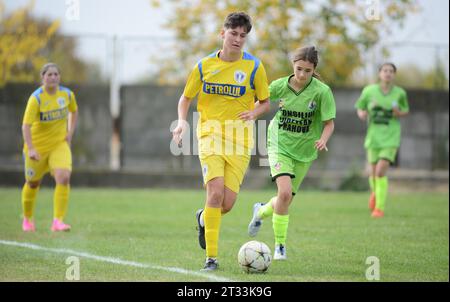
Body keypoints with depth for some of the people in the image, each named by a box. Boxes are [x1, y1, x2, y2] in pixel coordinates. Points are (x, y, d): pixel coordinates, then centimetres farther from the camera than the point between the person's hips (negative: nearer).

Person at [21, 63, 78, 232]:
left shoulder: (67, 94, -4)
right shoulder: (36, 98, -18)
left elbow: (74, 111, 19)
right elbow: (26, 125, -25)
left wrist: (70, 132, 6)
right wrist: (31, 149, -37)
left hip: (60, 144, 2)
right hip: (38, 145, -2)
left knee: (64, 178, -21)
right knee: (33, 183, 12)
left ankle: (58, 221, -19)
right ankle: (27, 219, 38)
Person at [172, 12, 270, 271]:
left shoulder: (254, 67, 1)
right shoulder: (205, 65, 3)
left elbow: (265, 103, 10)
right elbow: (186, 98, 15)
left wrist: (253, 113, -12)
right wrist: (182, 121, -4)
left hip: (240, 139, 0)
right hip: (210, 133, 0)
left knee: (227, 204, -5)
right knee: (215, 193, -19)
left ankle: (203, 218, 33)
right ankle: (211, 257, -11)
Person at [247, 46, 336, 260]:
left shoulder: (322, 91, -13)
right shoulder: (279, 86, -9)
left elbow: (329, 123, -9)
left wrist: (323, 139, -26)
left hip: (304, 151, 2)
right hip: (280, 146, -1)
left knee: (286, 200, 9)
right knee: (285, 193, -22)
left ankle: (261, 211, 44)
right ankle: (280, 245, -7)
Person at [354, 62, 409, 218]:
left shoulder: (400, 93, -3)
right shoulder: (369, 91, -3)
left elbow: (405, 110, 13)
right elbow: (359, 108, 10)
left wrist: (399, 113, -10)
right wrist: (361, 113, -13)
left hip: (391, 137, -2)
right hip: (374, 136, 2)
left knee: (381, 172, -17)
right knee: (373, 173, 11)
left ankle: (380, 208, -5)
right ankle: (375, 192, 47)